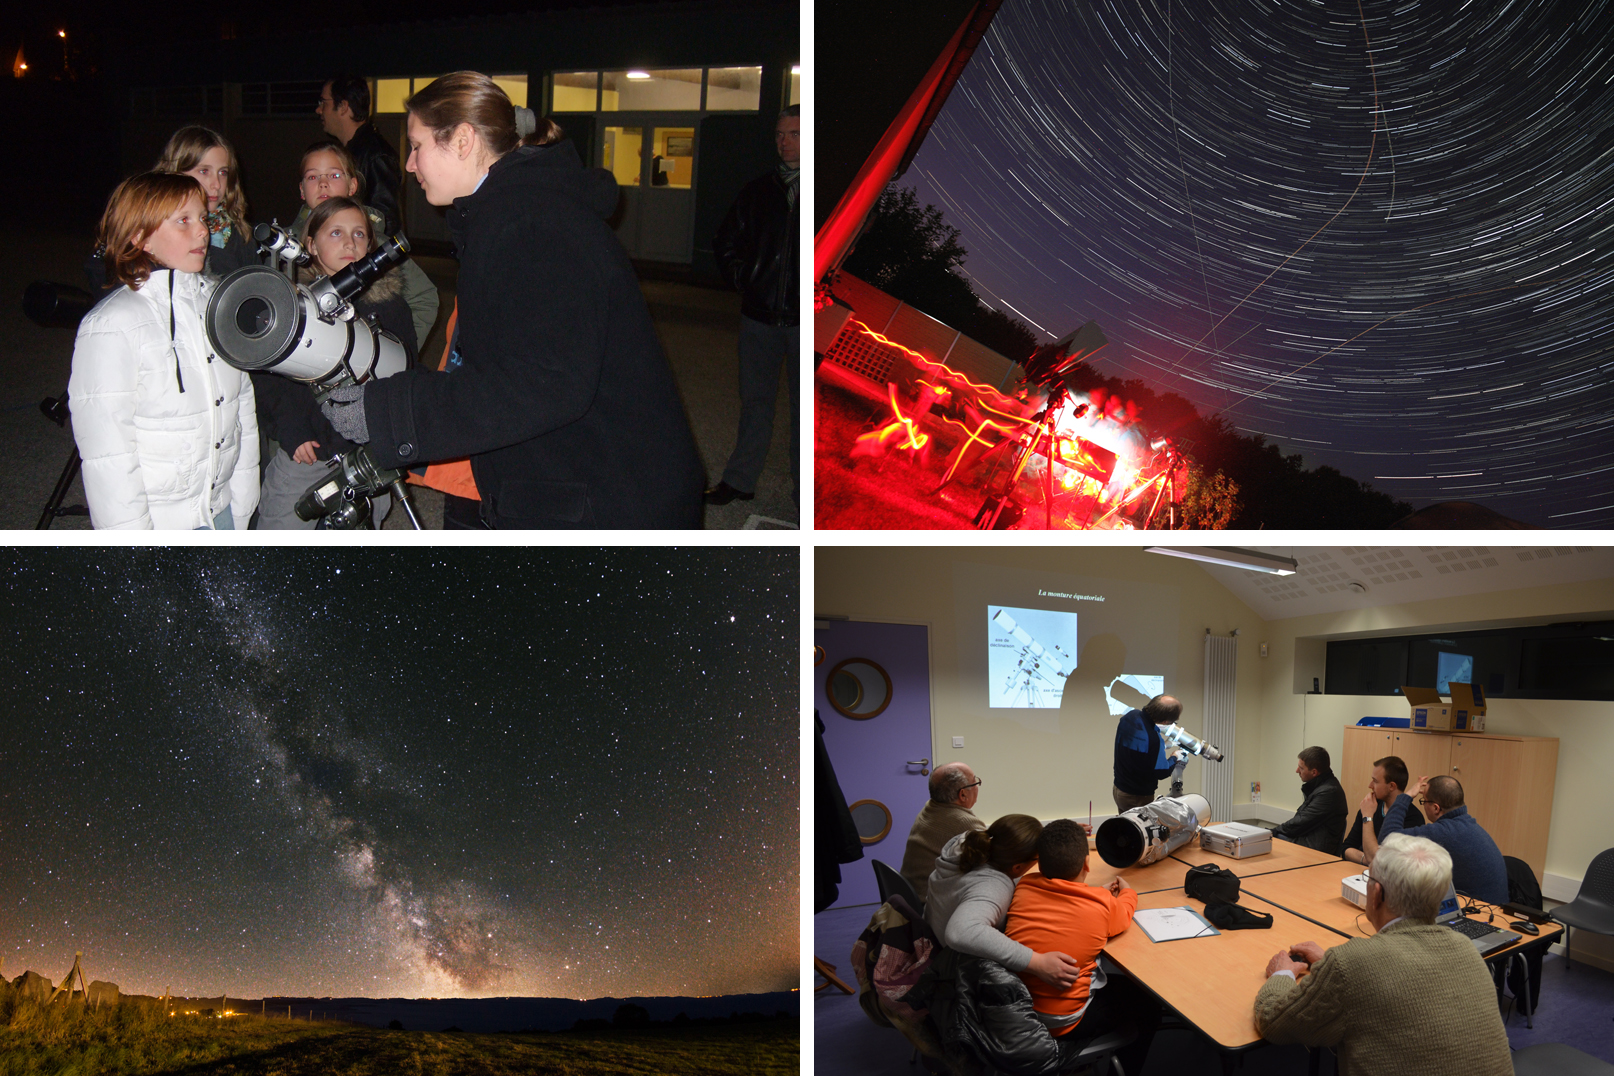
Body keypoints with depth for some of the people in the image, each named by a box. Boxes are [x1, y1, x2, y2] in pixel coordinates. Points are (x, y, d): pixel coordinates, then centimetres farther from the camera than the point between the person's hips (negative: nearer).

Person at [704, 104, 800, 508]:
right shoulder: (757, 192, 9)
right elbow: (726, 243, 22)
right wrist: (742, 280, 10)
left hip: (805, 320, -4)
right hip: (759, 316, 4)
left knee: (805, 404, 6)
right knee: (755, 399, 12)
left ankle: (804, 486, 16)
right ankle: (740, 479, 21)